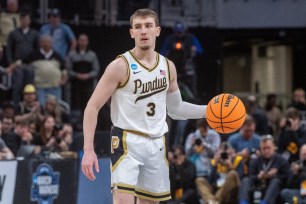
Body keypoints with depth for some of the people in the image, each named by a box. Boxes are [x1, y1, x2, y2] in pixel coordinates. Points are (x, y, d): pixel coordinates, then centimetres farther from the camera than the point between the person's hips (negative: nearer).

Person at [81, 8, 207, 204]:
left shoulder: (168, 67, 8)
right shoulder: (120, 66, -10)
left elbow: (175, 108, 22)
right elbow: (93, 107, -10)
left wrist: (208, 110, 8)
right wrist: (88, 150, -18)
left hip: (157, 144, 6)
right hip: (128, 142, -6)